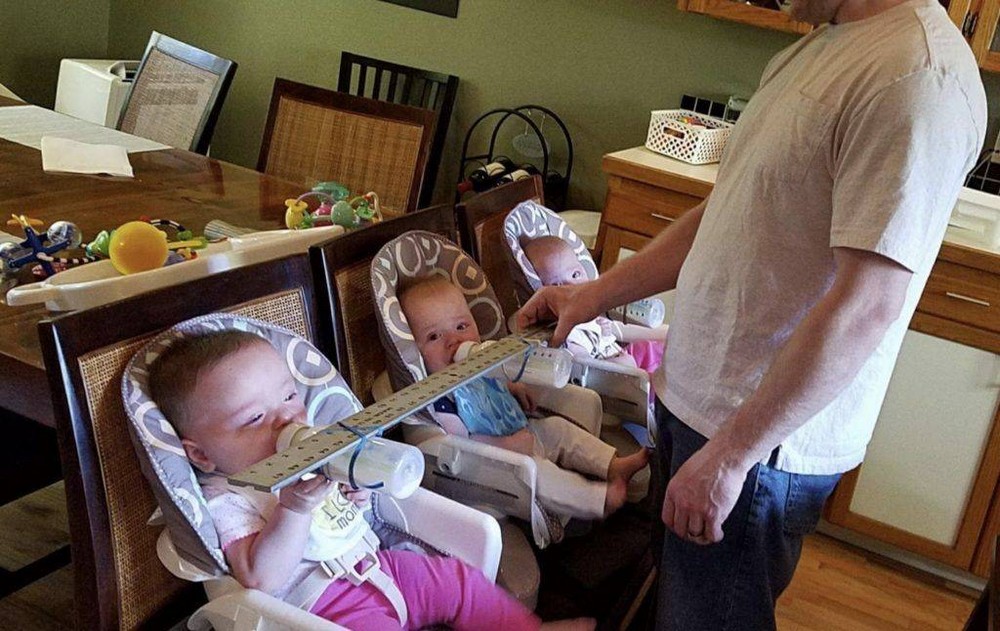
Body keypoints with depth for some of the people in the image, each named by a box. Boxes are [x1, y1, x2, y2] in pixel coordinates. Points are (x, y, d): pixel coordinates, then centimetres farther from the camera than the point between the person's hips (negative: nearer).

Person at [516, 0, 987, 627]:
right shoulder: (809, 53, 10)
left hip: (766, 438, -9)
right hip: (692, 400, 9)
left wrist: (728, 455, -22)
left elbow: (868, 305, -26)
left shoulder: (918, 76, -21)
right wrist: (601, 292, 9)